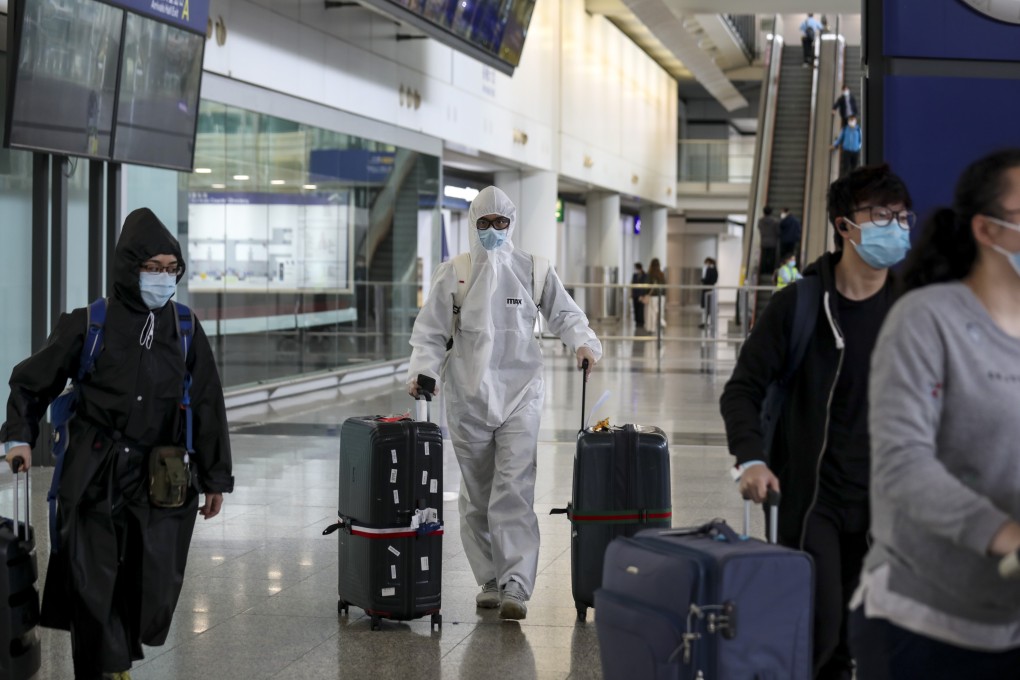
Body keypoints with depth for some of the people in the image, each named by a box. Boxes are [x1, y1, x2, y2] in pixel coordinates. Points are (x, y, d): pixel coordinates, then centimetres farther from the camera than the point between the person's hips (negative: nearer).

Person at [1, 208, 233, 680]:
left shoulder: (186, 332, 6)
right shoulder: (88, 326, 0)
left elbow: (207, 407, 10)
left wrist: (215, 478, 10)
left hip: (160, 480, 2)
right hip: (95, 477, -2)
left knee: (154, 587, 0)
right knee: (92, 586, -3)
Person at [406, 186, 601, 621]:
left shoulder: (533, 270, 5)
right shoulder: (453, 273, 5)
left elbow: (564, 314, 12)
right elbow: (430, 332, 5)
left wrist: (584, 343, -7)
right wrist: (423, 371, -11)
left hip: (519, 394, -1)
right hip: (468, 398, 2)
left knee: (515, 492, -12)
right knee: (476, 495, 7)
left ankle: (516, 588, -14)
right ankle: (489, 582, 19)